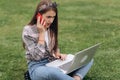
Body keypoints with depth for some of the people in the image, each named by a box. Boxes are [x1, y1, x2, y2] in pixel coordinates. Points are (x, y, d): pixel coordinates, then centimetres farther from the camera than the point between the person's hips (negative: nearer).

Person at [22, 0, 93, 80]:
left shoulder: (51, 28, 8)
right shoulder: (28, 30, -10)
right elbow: (37, 56, -16)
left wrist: (58, 54, -3)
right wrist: (42, 33, -18)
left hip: (53, 63, 7)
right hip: (37, 67, -7)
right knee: (54, 72, -44)